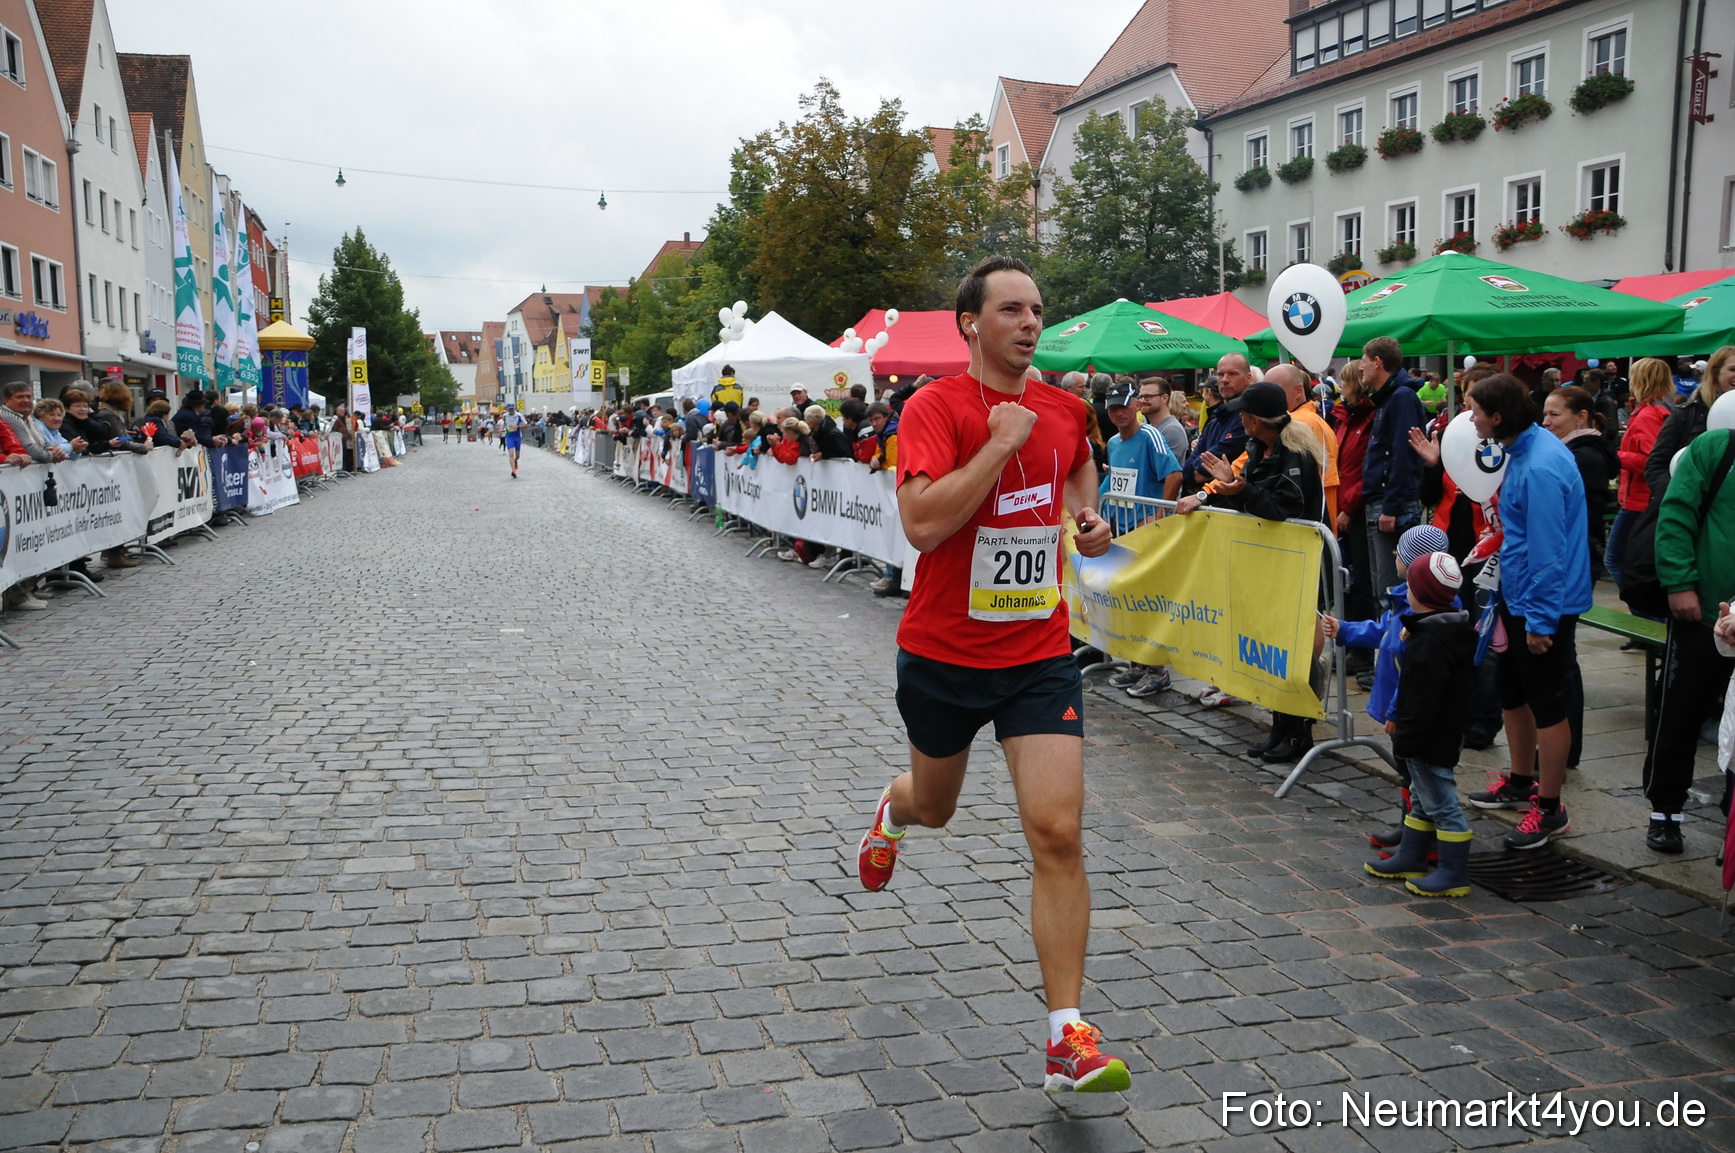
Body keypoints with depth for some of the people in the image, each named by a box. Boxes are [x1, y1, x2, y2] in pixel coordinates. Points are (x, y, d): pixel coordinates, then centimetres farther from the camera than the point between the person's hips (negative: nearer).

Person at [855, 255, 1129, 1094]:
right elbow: (922, 522, -28)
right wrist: (1001, 442, -25)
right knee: (935, 806, 21)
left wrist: (1087, 513, 8)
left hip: (1040, 655, 3)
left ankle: (1067, 1037, 0)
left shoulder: (1064, 409, 3)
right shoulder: (934, 407, -13)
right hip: (943, 654, -2)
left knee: (1058, 835, -8)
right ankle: (893, 814, 62)